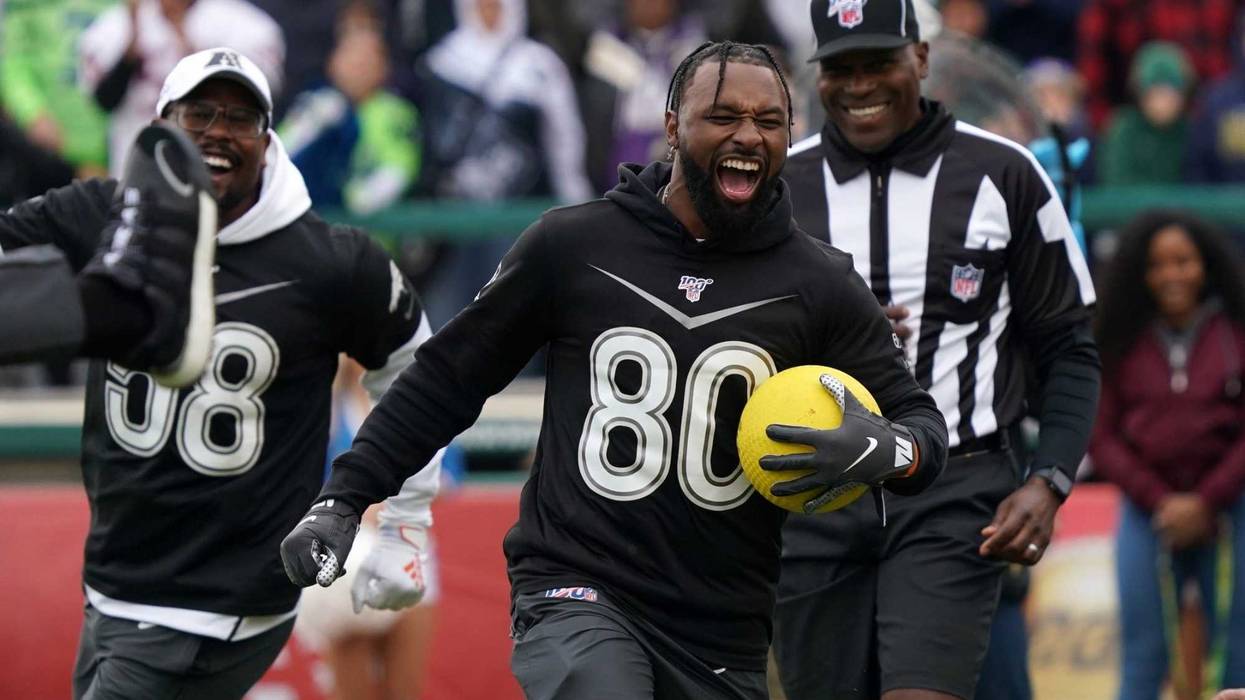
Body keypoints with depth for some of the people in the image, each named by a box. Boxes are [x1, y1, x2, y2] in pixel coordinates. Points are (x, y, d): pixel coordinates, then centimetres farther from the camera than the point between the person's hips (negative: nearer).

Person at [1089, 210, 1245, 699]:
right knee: (1142, 659, -1)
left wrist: (1205, 502, -8)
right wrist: (1161, 502, -6)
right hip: (1147, 512, 1)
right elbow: (1102, 438, 5)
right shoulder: (1123, 347, 7)